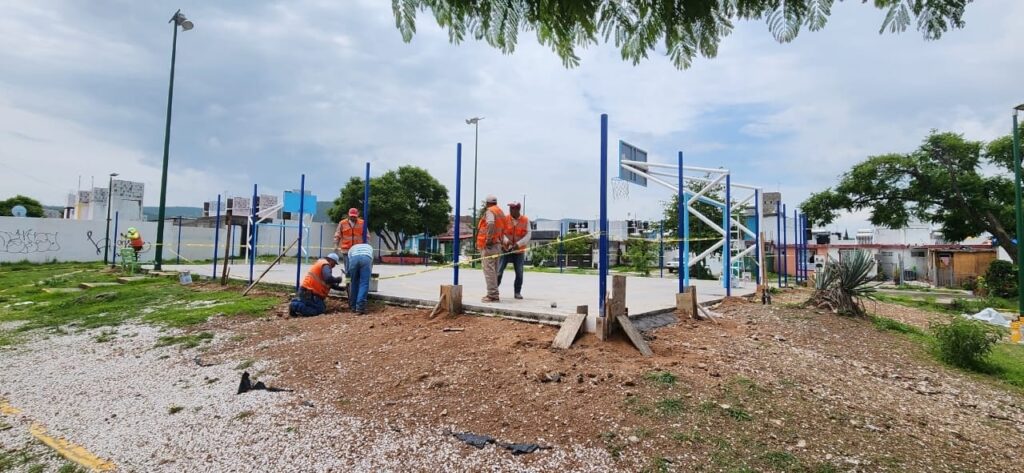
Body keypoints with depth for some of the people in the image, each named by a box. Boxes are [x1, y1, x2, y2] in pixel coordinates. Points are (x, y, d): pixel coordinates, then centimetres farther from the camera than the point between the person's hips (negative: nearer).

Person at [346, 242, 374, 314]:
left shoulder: (352, 248, 43)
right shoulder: (369, 247, 46)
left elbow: (349, 260, 34)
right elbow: (371, 261, 46)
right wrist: (369, 272, 60)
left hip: (354, 258, 1)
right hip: (366, 258, -1)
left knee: (353, 283, 15)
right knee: (364, 284, -1)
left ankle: (353, 306, 20)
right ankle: (360, 308, -10)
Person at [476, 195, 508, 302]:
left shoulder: (489, 211, -7)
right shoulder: (501, 212, 21)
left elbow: (491, 224, -28)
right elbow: (503, 230, 14)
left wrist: (488, 239, -22)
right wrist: (506, 241, 8)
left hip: (489, 245, -9)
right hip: (497, 245, 9)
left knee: (489, 270, -8)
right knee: (494, 270, 14)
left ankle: (492, 295, -9)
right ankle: (494, 294, 19)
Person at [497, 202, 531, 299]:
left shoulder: (525, 220, -1)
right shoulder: (505, 219, -1)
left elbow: (528, 235, -6)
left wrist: (518, 244, -19)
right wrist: (506, 241, -21)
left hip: (519, 251, 0)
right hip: (506, 249, 0)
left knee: (519, 272, 1)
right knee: (499, 271, -6)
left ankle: (517, 292, 15)